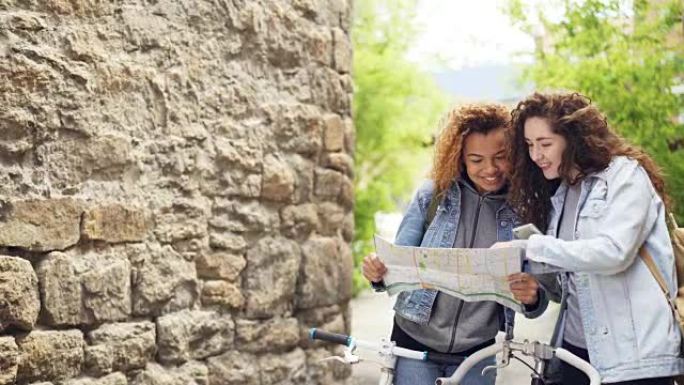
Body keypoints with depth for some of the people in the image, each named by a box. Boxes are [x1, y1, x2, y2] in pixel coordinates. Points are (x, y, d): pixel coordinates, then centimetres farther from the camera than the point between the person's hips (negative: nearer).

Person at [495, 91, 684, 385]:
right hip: (575, 349, 6)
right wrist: (534, 292, -9)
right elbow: (568, 285, 13)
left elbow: (614, 251, -21)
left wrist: (529, 247, -22)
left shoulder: (625, 175, -5)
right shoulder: (558, 194, 15)